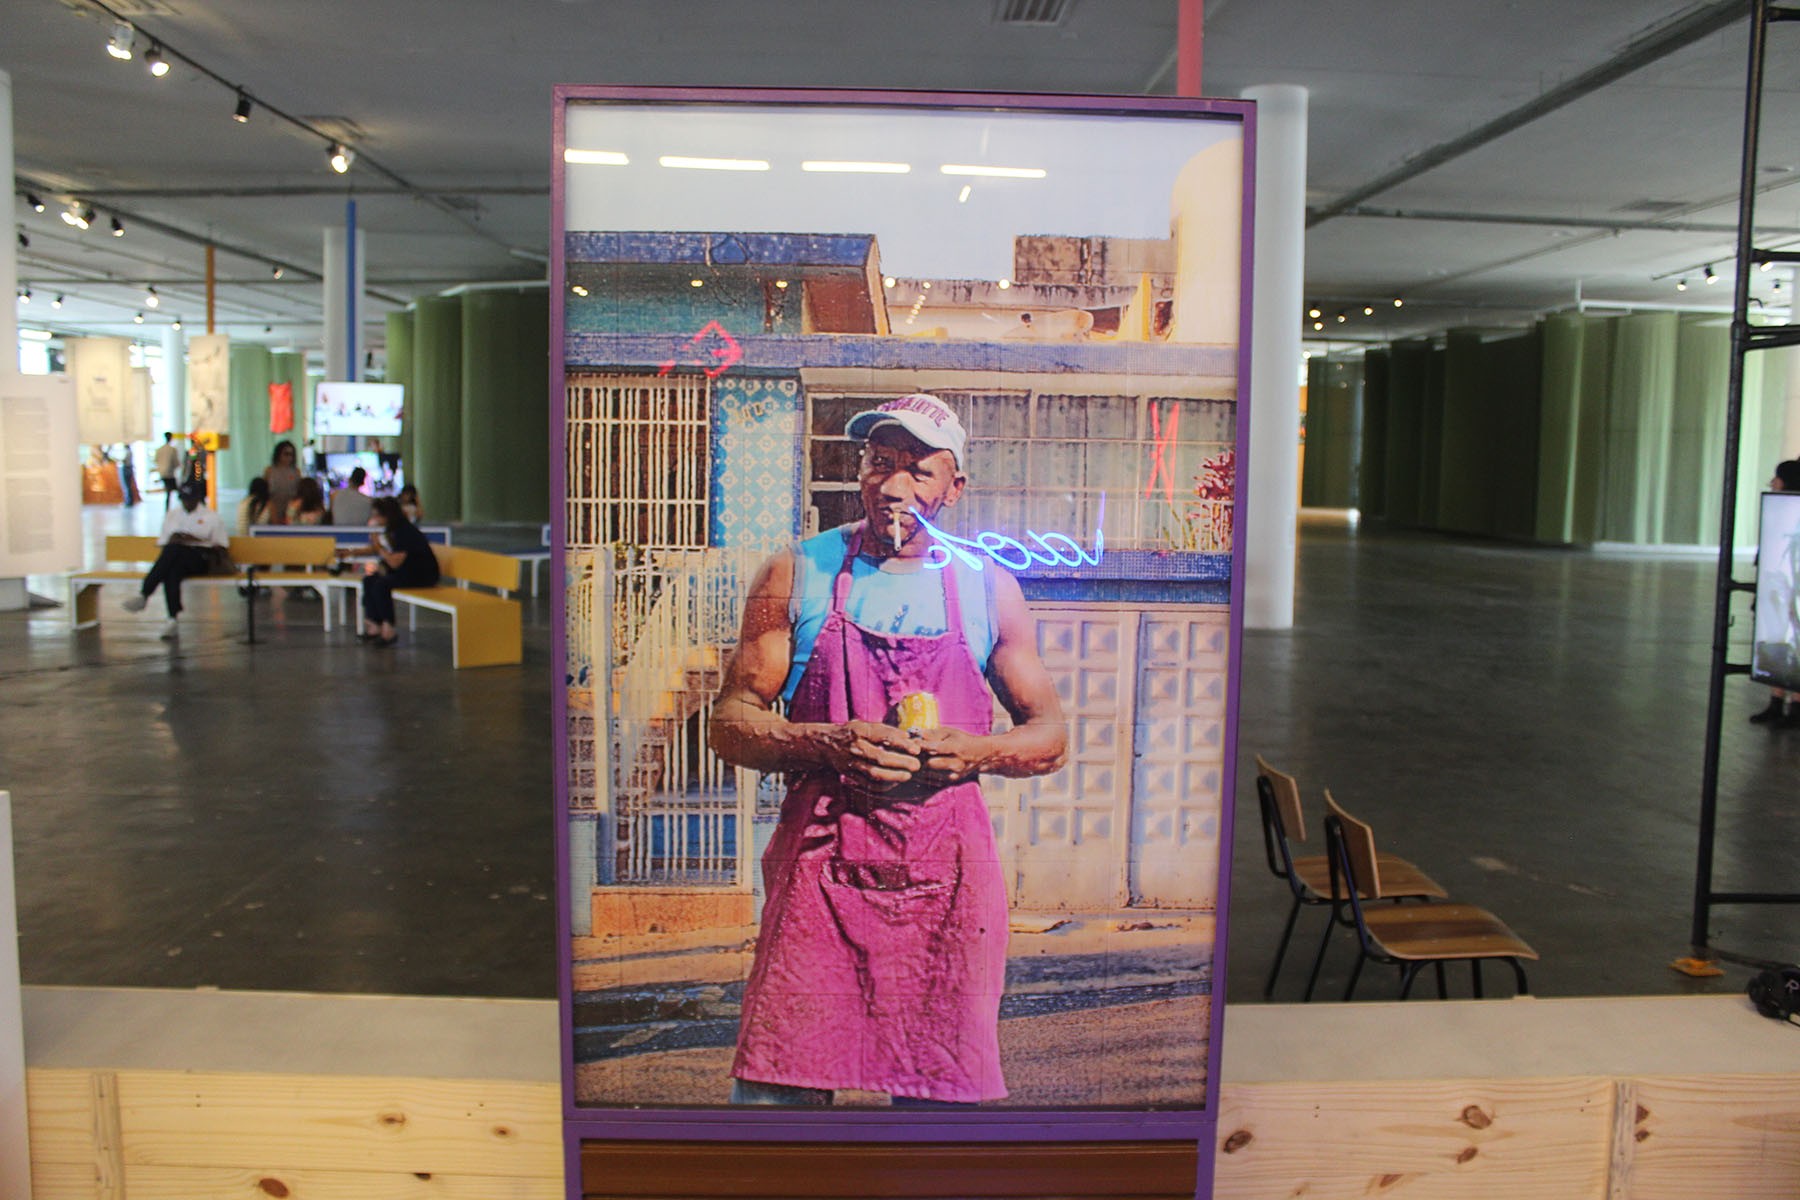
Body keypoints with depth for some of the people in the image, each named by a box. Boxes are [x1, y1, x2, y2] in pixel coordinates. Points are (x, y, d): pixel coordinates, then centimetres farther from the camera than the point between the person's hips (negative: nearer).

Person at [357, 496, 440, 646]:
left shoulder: (405, 532, -21)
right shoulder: (392, 529, 8)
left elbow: (395, 562, -23)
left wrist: (379, 548, -10)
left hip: (423, 576, -10)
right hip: (406, 571, 10)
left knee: (381, 584, -25)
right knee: (369, 580, -3)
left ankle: (388, 630, -16)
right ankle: (375, 626, -7)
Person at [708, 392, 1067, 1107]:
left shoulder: (989, 590, 8)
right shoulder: (798, 575, 5)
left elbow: (1051, 737, 12)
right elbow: (730, 725, 3)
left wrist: (975, 753, -9)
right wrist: (829, 745, -15)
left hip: (949, 877, 1)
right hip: (820, 867, -1)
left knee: (942, 1092, 6)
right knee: (771, 1092, -4)